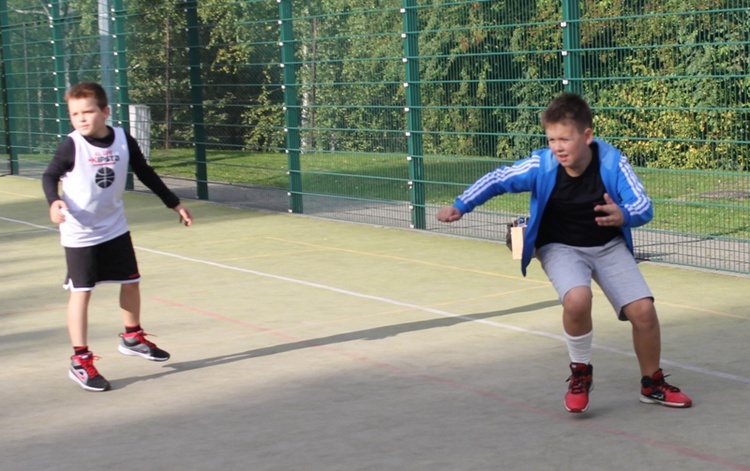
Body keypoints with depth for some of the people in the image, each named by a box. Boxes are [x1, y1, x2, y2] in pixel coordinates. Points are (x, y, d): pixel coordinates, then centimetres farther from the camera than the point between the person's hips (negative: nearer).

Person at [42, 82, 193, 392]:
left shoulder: (123, 140, -5)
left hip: (115, 228, 5)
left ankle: (132, 338, 38)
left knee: (131, 282, 15)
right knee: (81, 292, -4)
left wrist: (174, 203, 13)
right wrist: (54, 202, -34)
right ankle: (80, 361, 3)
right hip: (80, 233, -5)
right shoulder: (72, 146, -17)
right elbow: (50, 176, -12)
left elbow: (146, 175, 8)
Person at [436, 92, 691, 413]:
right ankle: (580, 374, -3)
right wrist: (461, 206, -18)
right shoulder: (541, 166, -21)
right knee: (577, 299, -31)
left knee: (643, 310, -10)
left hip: (608, 245, 1)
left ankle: (653, 385, 18)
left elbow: (644, 206, -23)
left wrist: (624, 216, -45)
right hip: (560, 247, -1)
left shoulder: (611, 162, -21)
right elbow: (497, 179, -8)